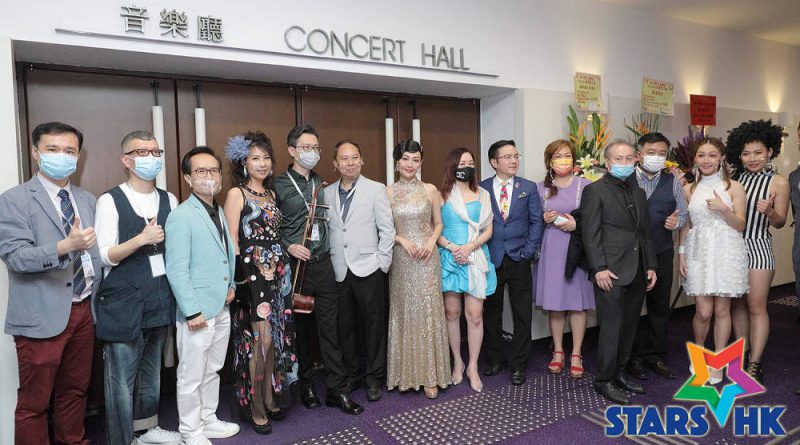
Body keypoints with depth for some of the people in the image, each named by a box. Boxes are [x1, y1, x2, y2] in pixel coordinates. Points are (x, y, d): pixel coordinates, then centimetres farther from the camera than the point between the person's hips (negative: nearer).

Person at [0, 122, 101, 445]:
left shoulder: (88, 200, 10)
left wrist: (98, 296, 7)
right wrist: (65, 246, -31)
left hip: (84, 310, 6)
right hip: (43, 315, -5)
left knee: (75, 391, 18)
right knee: (34, 401, 7)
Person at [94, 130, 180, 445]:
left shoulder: (170, 200, 8)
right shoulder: (110, 201, -6)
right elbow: (104, 256, -11)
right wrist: (141, 239, -23)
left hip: (160, 301, 5)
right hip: (123, 304, -5)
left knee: (152, 372, 19)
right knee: (122, 380, 2)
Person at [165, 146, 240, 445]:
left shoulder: (220, 212, 9)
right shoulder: (181, 216, -15)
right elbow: (176, 270, -18)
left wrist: (230, 285, 8)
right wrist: (191, 311, -17)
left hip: (222, 308, 8)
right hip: (198, 312, -7)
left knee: (212, 371, 20)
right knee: (191, 377, 8)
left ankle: (209, 420, 37)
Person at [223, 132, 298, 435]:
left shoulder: (271, 193, 15)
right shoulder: (236, 194, -4)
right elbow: (232, 240, -8)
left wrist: (282, 266, 9)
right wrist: (242, 276, -12)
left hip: (278, 274, 6)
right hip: (252, 276, -6)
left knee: (277, 339, 10)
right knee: (261, 340, -6)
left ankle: (270, 399, 26)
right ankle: (256, 408, 11)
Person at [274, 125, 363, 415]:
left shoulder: (321, 184, 11)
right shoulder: (279, 185, -3)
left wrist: (327, 248, 7)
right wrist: (289, 246, -16)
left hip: (323, 263, 3)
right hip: (294, 265, -3)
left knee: (330, 326, 4)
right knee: (300, 328, 9)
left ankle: (337, 390, 12)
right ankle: (306, 385, 25)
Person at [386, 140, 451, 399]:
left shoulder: (430, 190, 3)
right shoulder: (388, 192, 2)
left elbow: (438, 224, 10)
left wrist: (431, 241, -9)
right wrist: (402, 240, -12)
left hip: (427, 258, 0)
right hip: (401, 259, 0)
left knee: (428, 312, 1)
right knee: (404, 312, 6)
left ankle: (429, 375, 13)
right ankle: (407, 373, 20)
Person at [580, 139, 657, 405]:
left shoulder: (639, 192, 17)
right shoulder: (595, 191, -4)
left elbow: (645, 232, 20)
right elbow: (590, 233, -10)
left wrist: (650, 266, 13)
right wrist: (599, 268, -16)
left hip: (637, 272, 7)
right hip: (611, 272, -7)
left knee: (629, 326, 12)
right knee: (611, 327, -3)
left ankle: (619, 373, 26)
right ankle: (604, 380, 9)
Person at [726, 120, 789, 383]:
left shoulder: (778, 183, -5)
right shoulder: (734, 178, 4)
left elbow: (780, 223, -2)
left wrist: (769, 212, -23)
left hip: (758, 248, -4)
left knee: (756, 307, 0)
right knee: (737, 305, 11)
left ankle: (754, 364, 8)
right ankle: (742, 357, 23)